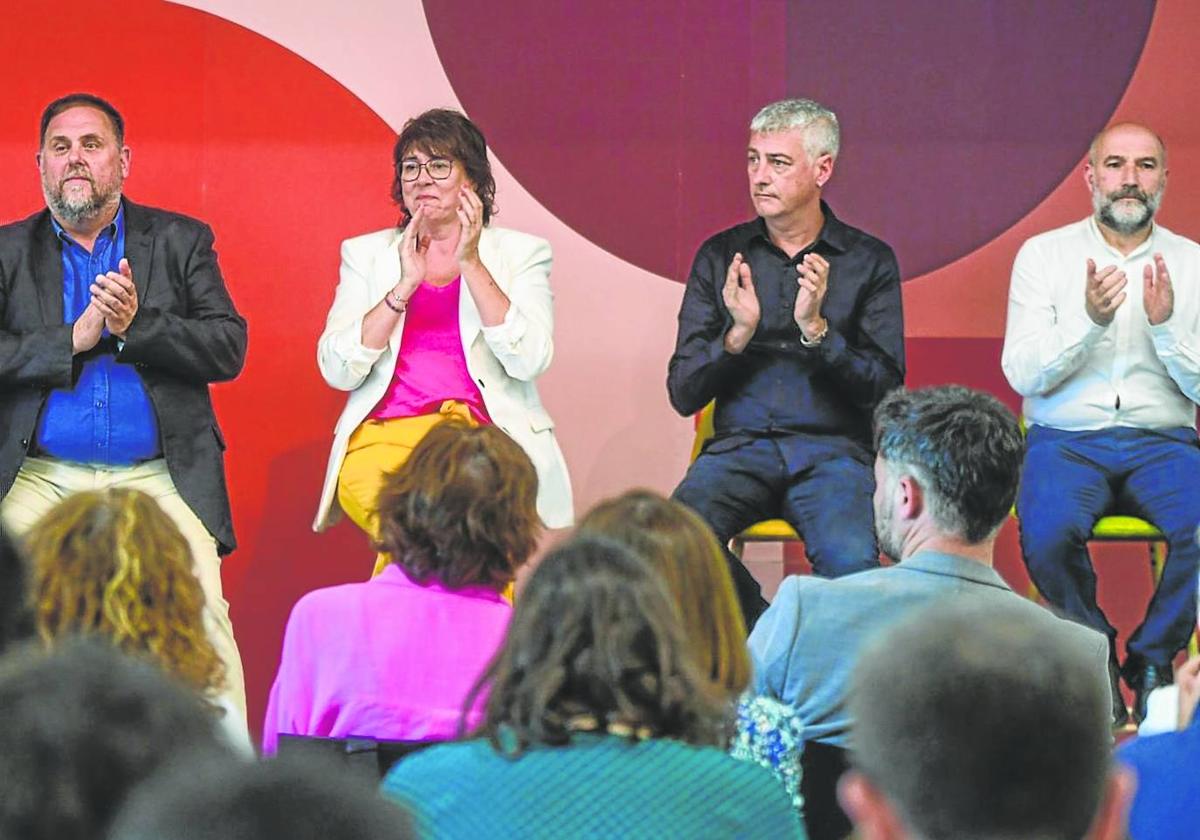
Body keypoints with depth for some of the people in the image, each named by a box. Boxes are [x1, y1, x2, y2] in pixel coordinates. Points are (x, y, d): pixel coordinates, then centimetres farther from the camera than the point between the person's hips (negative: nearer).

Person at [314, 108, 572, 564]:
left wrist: (471, 263, -10)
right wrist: (405, 285, -8)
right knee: (364, 483, -34)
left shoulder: (520, 253, 11)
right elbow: (337, 370, 2)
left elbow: (529, 362, -6)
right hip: (385, 436, 1)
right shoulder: (365, 253, 16)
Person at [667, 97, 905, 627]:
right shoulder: (720, 257, 11)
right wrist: (738, 334, -11)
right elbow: (683, 394, 7)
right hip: (739, 445, 2)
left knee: (852, 558, -35)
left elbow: (884, 390, -1)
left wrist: (816, 329, -15)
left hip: (833, 449, -2)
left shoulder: (869, 261, 7)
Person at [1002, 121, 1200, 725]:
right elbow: (1022, 375, -4)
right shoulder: (1044, 255, 6)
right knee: (1047, 533, -33)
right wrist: (1090, 320, -18)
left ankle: (1151, 659, -6)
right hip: (1066, 439, -1)